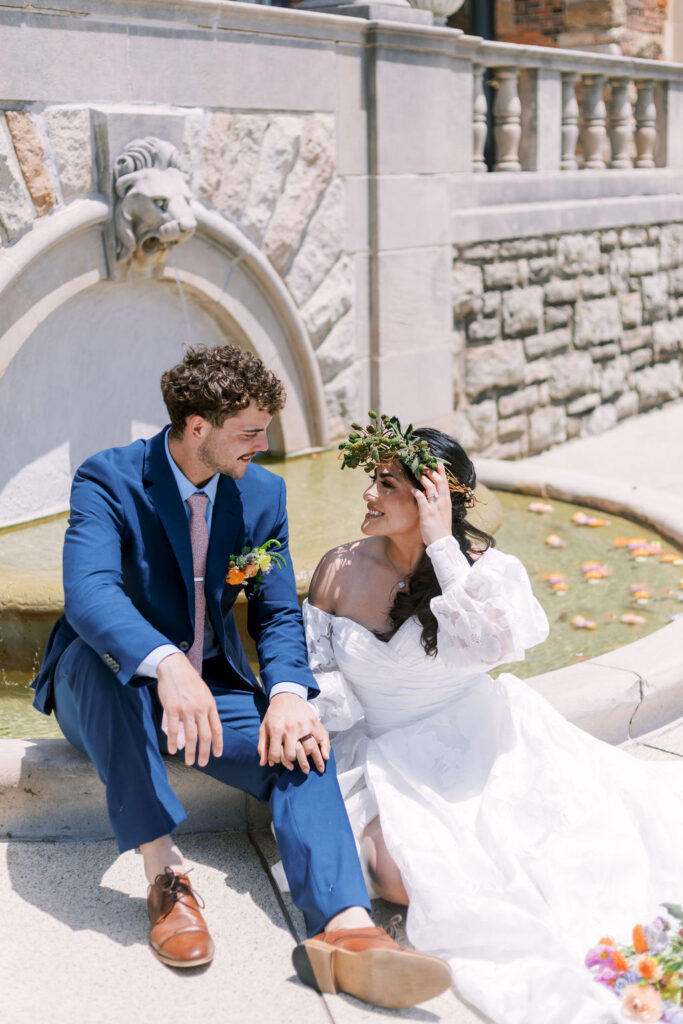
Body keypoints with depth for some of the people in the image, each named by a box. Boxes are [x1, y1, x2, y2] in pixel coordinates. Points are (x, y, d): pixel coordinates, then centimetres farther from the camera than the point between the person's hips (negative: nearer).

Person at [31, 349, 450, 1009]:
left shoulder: (263, 494, 1)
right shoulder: (108, 479, -14)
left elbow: (277, 615, 1)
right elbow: (88, 591, -32)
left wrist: (287, 693, -21)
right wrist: (166, 664, -51)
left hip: (211, 688, 4)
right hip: (105, 685, -3)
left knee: (301, 750, -24)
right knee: (103, 653, -38)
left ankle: (347, 930, -42)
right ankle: (163, 870, -33)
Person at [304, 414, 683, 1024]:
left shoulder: (483, 566, -6)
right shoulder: (340, 571, -1)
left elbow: (494, 643, -27)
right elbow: (316, 669, 8)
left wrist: (442, 546, -25)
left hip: (473, 741, -1)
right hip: (386, 755, 2)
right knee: (400, 874, -26)